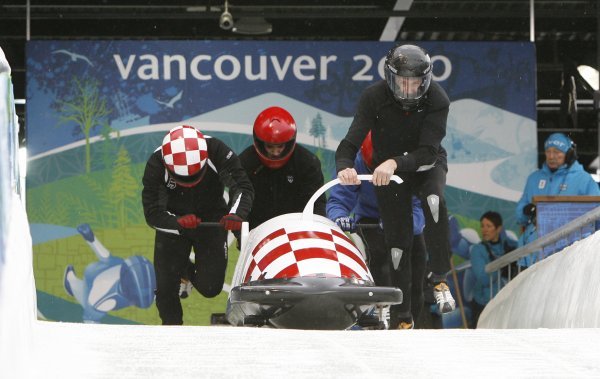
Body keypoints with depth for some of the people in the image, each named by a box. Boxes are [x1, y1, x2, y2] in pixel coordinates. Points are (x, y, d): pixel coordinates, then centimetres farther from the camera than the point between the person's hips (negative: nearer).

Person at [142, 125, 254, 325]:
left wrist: (236, 214, -45)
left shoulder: (217, 152, -26)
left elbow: (243, 187, -24)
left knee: (210, 288, -6)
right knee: (166, 286, -10)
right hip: (172, 221, -1)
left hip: (213, 222, 1)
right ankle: (172, 328, 18)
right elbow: (153, 214, -25)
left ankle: (190, 271, 28)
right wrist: (178, 223, -45)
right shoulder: (156, 165, -27)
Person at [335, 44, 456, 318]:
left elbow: (428, 151, -30)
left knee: (434, 200, -34)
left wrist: (395, 163, -49)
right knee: (397, 241, -5)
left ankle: (439, 279, -25)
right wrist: (344, 167, -49)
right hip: (387, 169, 1)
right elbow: (350, 144, -26)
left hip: (426, 166, -1)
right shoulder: (374, 98, -21)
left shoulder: (437, 100, -23)